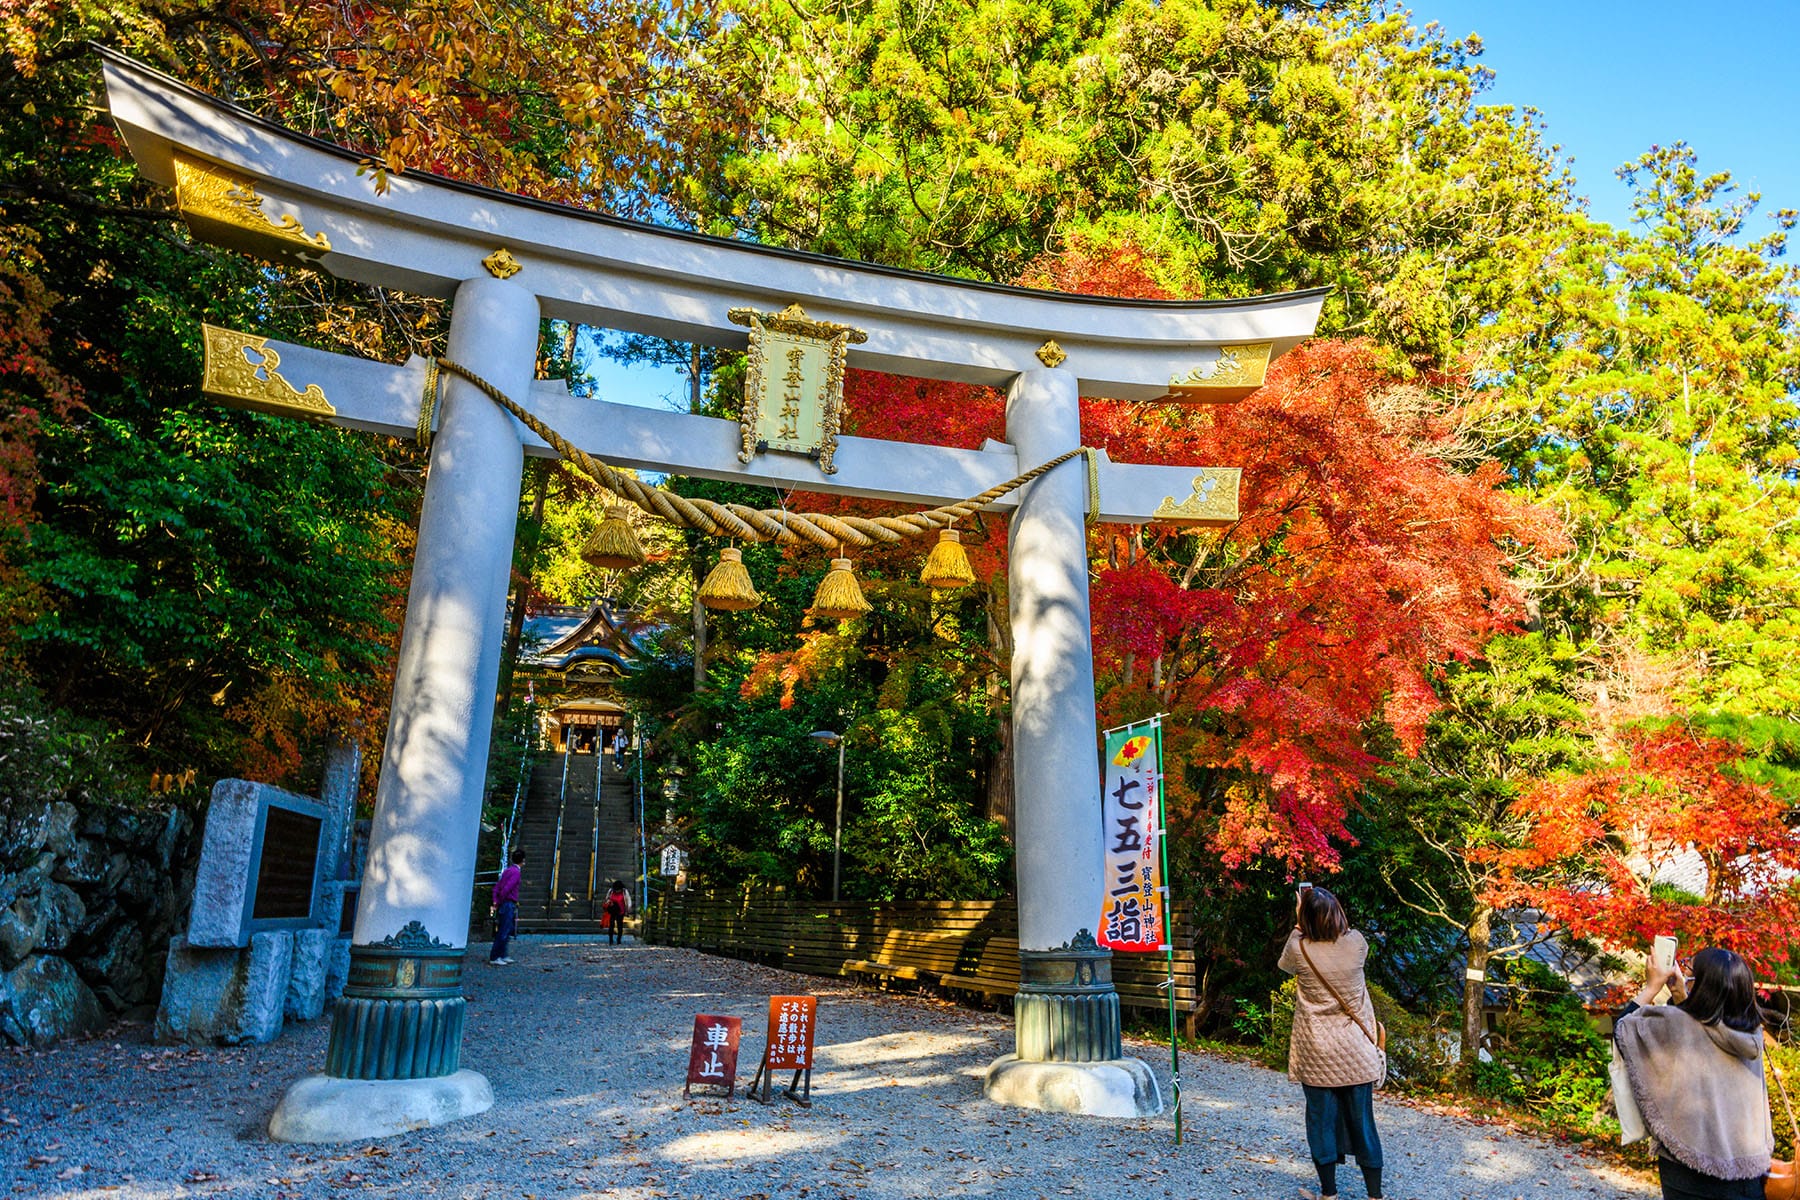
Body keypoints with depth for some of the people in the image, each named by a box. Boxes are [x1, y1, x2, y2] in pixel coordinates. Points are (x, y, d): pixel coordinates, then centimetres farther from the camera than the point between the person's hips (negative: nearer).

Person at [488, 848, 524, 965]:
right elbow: (506, 889, -23)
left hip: (503, 905, 9)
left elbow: (497, 887, 15)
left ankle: (503, 956, 22)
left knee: (507, 930, 16)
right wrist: (500, 902, -11)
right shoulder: (516, 872, -13)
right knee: (503, 932, -5)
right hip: (509, 904, -9)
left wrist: (496, 901, 9)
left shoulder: (507, 870, 15)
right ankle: (494, 958, -3)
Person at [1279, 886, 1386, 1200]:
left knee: (1321, 1120, 9)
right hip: (1356, 1052, 2)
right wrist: (1328, 909, 17)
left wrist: (1299, 924, 10)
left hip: (1316, 1053, -2)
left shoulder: (1299, 949, -14)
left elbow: (1284, 964, 11)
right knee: (1362, 1121, 11)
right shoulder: (1356, 943, -10)